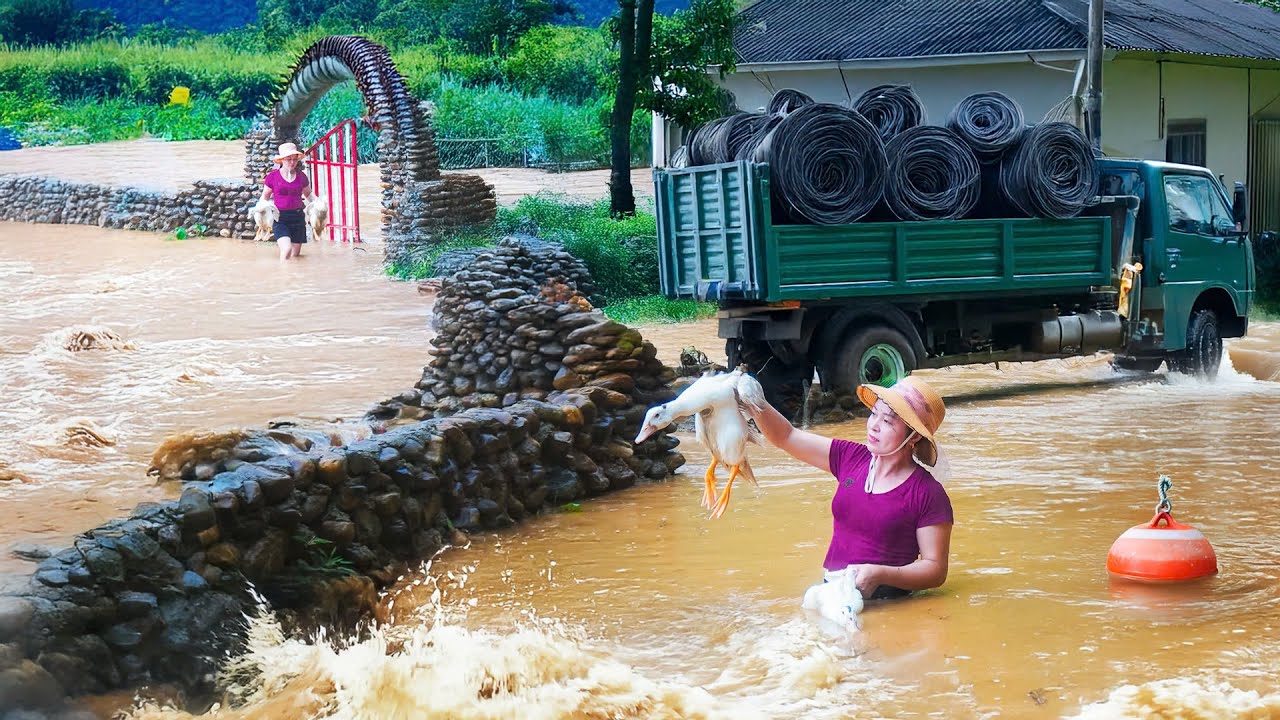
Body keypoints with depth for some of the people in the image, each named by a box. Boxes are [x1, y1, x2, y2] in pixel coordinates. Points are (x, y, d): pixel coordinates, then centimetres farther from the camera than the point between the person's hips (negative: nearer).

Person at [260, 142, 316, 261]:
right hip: (280, 217, -3)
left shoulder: (301, 176, 6)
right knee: (286, 249, -23)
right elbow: (265, 197, 10)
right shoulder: (272, 177, -1)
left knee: (295, 254, 5)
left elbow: (308, 194, 22)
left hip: (297, 217, 3)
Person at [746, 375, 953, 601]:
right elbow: (786, 436, 9)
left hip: (884, 608, -5)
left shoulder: (929, 495, -8)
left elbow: (936, 570, -7)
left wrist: (878, 575, -21)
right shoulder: (851, 458, 8)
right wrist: (756, 405, -10)